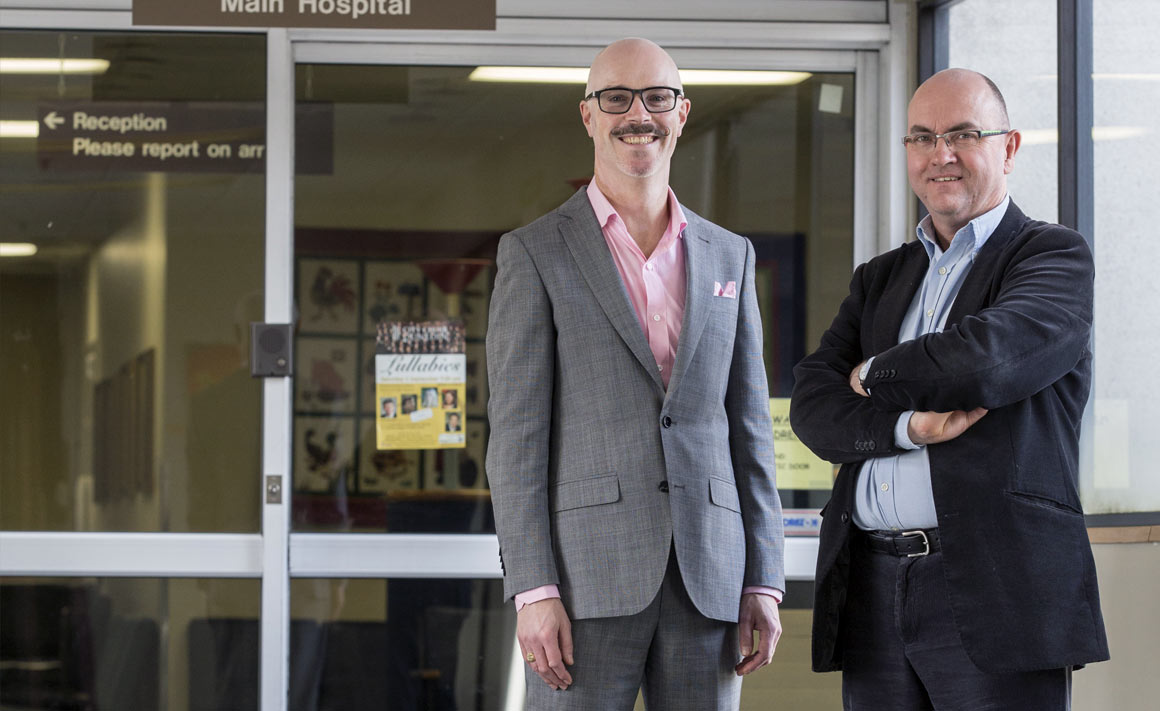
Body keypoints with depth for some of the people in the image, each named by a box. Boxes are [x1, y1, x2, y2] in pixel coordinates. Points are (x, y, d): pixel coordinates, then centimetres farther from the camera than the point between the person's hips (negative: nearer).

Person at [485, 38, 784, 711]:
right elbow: (517, 434, -2)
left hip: (708, 579, 3)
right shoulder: (535, 254, 4)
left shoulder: (729, 256, 15)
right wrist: (534, 591, -11)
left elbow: (750, 426, 14)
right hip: (588, 575, -3)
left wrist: (764, 580, 6)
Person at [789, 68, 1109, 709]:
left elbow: (988, 358, -16)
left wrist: (874, 376, 2)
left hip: (996, 588, -5)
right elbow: (812, 404, 8)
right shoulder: (878, 280, 21)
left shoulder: (1055, 256, 4)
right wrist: (910, 426, -11)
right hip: (873, 595, 5)